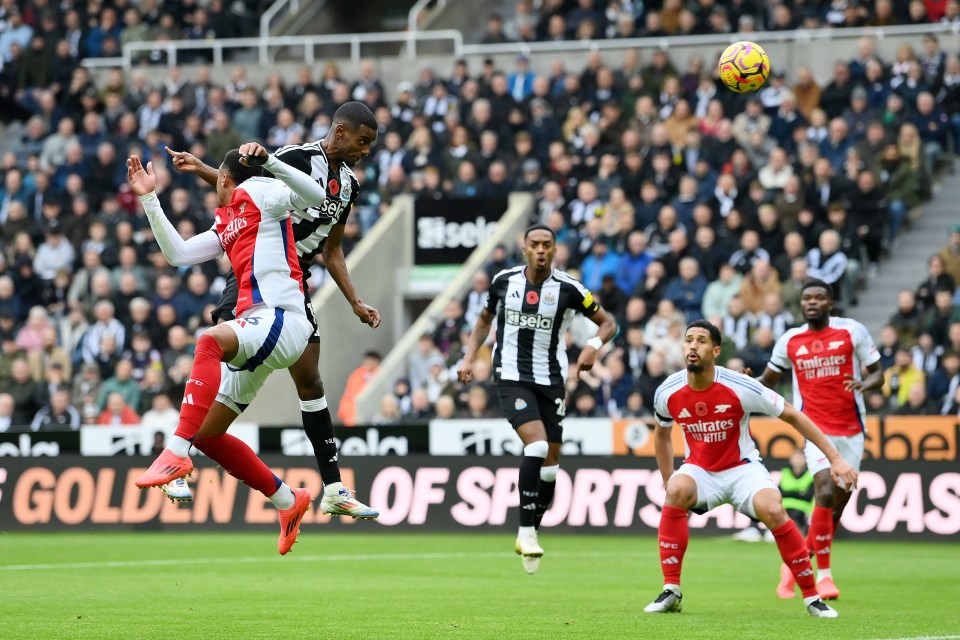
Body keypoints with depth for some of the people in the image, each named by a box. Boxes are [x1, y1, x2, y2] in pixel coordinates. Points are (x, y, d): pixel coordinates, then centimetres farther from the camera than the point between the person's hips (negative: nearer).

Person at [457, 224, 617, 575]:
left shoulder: (568, 288, -6)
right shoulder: (504, 281, 0)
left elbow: (608, 323, 3)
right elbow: (485, 319, 18)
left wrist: (593, 345, -18)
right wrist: (469, 357, 7)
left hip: (551, 381, 2)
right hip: (512, 378, -2)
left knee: (549, 465, 5)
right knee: (537, 444, -24)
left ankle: (529, 536, 25)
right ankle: (526, 531, -16)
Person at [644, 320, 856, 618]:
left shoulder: (740, 387, -20)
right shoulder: (668, 393, -11)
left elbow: (793, 416, -10)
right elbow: (662, 434, 14)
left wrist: (835, 458, -12)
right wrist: (667, 480, 12)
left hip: (742, 468, -2)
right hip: (700, 469, 2)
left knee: (772, 510, -30)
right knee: (677, 491, -32)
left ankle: (812, 596, -12)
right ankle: (671, 592, -22)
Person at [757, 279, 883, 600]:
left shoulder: (852, 331, -1)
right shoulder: (790, 340, 5)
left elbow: (877, 374, 2)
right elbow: (768, 380, 17)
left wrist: (864, 384, -21)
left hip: (851, 429, 1)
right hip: (815, 428, -1)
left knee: (838, 505, 5)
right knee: (826, 493, -20)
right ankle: (824, 574, -12)